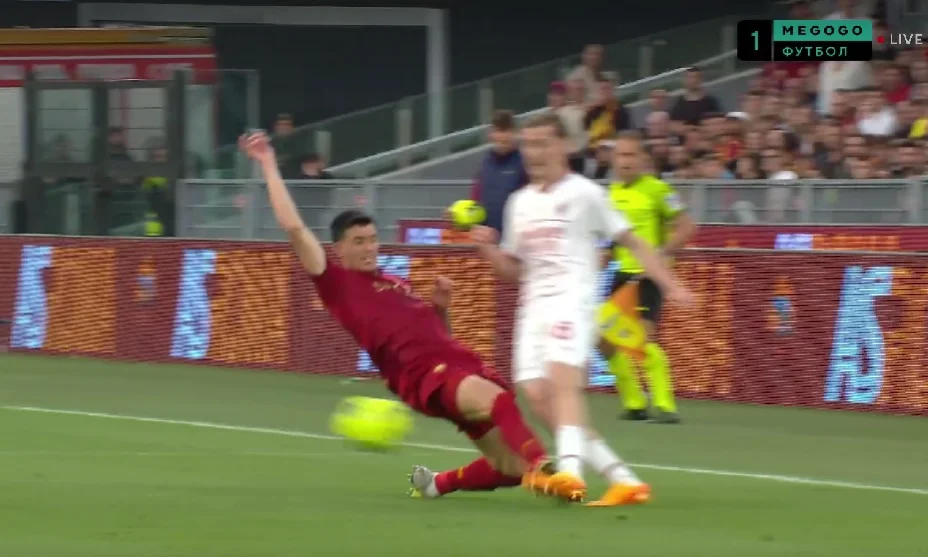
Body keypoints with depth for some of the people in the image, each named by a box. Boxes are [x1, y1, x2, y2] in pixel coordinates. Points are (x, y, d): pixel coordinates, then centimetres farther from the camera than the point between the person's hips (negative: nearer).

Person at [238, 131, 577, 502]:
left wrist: (441, 306, 15)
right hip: (423, 374, -8)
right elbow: (294, 228, 1)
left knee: (511, 467, 3)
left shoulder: (398, 286, 27)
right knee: (498, 399, -35)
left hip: (460, 361, 8)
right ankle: (543, 470, -52)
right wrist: (269, 166, 5)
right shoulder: (338, 284, 7)